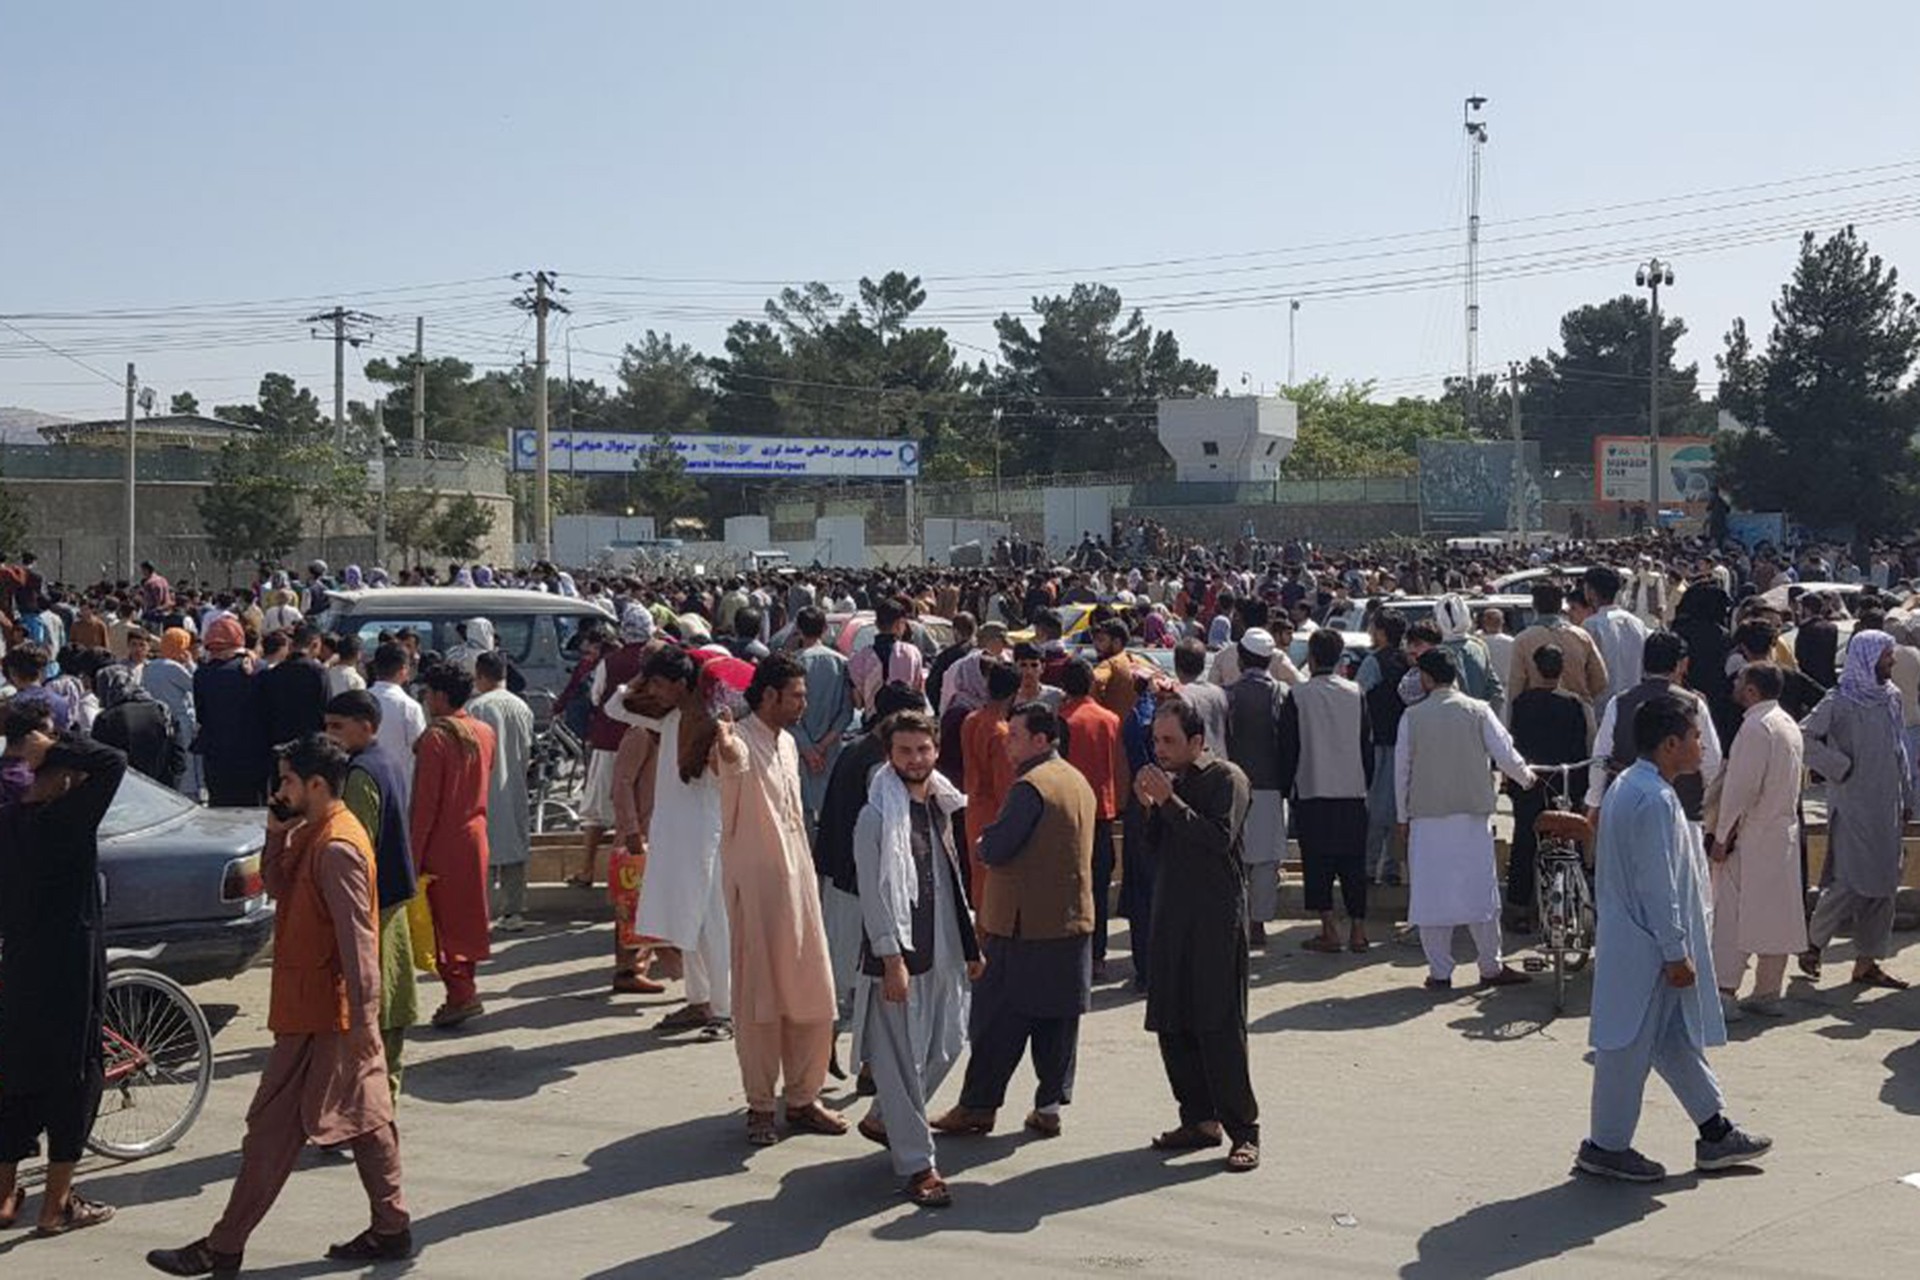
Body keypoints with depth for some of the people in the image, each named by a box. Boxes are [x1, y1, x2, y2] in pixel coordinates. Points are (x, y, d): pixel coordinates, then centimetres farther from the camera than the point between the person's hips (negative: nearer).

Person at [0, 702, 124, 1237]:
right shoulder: (67, 816, -18)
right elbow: (113, 762, -24)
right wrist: (52, 747, -18)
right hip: (70, 965, -7)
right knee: (75, 1077, 3)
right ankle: (57, 1206, 7)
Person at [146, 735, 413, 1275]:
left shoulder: (336, 848, -21)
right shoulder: (314, 834, 10)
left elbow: (356, 938, -24)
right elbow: (278, 888, 19)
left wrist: (363, 1017, -25)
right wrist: (277, 836, 2)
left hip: (318, 1013, -10)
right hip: (318, 1006, 10)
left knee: (273, 1128, -1)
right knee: (363, 1118, 13)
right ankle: (391, 1229, 20)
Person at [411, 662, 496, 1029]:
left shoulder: (435, 737, -16)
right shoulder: (485, 733, 6)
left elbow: (426, 803, -17)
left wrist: (413, 855, -14)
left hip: (442, 843, -7)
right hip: (476, 835, 7)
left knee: (441, 919, 0)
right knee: (466, 915, 15)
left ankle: (460, 993, -5)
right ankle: (464, 989, 20)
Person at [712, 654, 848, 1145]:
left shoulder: (787, 744, 13)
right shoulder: (742, 741, -13)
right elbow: (730, 756, -41)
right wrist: (724, 744, -65)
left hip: (798, 884, 8)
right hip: (754, 888, -8)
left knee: (811, 998, 10)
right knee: (758, 998, 1)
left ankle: (802, 1099, 22)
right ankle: (760, 1105, 11)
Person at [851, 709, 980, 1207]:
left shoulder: (941, 806, 11)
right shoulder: (876, 816, -11)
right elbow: (874, 894, -14)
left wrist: (969, 945, 18)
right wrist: (892, 959, -18)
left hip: (942, 951, 8)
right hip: (896, 954, -8)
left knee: (946, 1046, 14)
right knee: (902, 1059, -1)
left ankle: (883, 1119, 35)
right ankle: (917, 1165, 7)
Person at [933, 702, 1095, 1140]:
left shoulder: (1031, 787, -17)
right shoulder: (1078, 782, 13)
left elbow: (995, 851, -19)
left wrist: (984, 840, 3)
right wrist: (996, 840, 15)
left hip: (1024, 924, -8)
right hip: (1074, 921, 8)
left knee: (997, 1020, 0)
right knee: (1058, 1019, 10)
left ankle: (978, 1106, 5)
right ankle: (1050, 1107, 13)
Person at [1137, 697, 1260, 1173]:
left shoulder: (1227, 778, -6)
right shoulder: (1172, 781, 15)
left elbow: (1220, 839, -21)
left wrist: (1169, 801, -19)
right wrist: (1151, 808, 0)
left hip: (1217, 919, -7)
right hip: (1172, 914, 8)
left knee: (1220, 1026, -7)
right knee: (1171, 1024, 7)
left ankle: (1243, 1131, -1)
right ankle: (1199, 1120, 17)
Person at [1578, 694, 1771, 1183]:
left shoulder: (1626, 787, 9)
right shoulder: (1655, 800, -22)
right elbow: (1659, 886, -23)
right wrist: (1677, 954, -18)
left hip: (1629, 937, 10)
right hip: (1646, 951, -10)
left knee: (1677, 1039, 16)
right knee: (1631, 1045, 1)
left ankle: (1715, 1131, 26)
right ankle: (1607, 1146, 11)